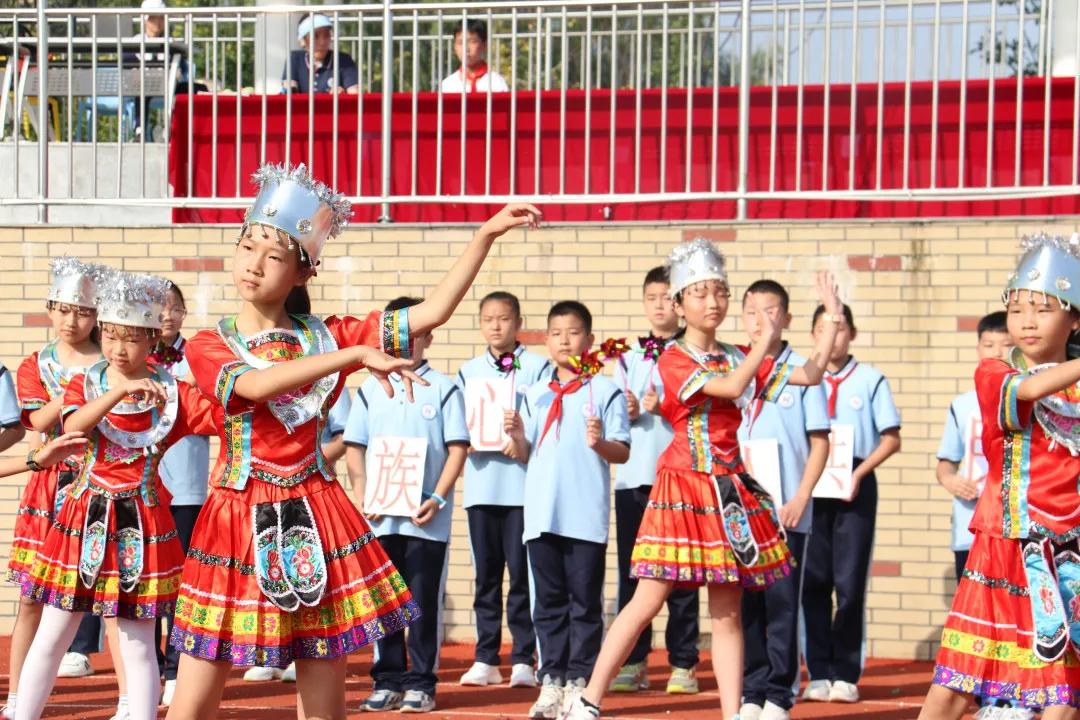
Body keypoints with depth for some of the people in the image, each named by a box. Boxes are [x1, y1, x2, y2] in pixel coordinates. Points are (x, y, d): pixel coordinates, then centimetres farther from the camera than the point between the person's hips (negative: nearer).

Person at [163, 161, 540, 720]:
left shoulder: (326, 337, 8)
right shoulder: (207, 347, 1)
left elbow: (431, 313, 3)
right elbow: (255, 385, -21)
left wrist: (486, 234, -4)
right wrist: (357, 355, -28)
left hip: (314, 523, 2)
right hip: (237, 522, -2)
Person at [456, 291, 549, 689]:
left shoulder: (538, 367, 2)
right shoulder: (469, 371, 14)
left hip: (523, 482, -3)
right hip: (481, 483, 3)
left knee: (522, 573, -2)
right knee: (486, 574, 7)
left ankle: (523, 659, 3)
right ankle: (485, 658, 11)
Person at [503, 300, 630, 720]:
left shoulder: (605, 391, 1)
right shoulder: (535, 394, 14)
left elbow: (622, 451, -2)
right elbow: (523, 455, 15)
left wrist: (600, 443, -21)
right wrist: (516, 437, -5)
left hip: (586, 515, -4)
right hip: (541, 513, 4)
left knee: (585, 602, 0)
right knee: (548, 601, 7)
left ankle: (579, 682, 3)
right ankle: (551, 681, 11)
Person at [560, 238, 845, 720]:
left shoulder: (737, 358, 12)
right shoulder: (674, 360, -6)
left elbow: (810, 374, 10)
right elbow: (729, 387, -21)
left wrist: (832, 319, 5)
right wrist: (768, 339, -19)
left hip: (731, 491, 6)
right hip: (683, 488, -5)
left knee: (727, 612, 5)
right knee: (647, 602, -6)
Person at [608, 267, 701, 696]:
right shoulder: (628, 357, 15)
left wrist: (663, 409, -18)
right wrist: (628, 413, -6)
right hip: (633, 476, 4)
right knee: (632, 572, 5)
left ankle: (683, 664, 5)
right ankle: (632, 663, 11)